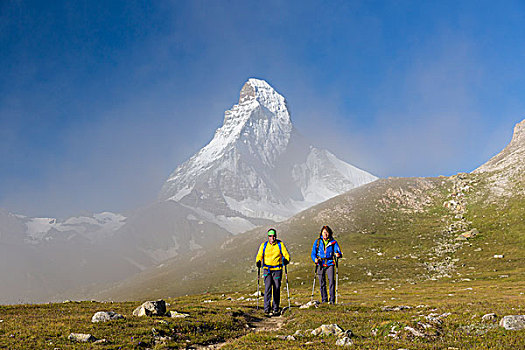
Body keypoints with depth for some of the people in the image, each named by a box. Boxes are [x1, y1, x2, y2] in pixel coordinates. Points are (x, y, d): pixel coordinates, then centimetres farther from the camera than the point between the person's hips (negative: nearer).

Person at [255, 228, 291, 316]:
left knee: (276, 289, 3)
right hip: (267, 270, 0)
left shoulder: (280, 244, 2)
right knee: (268, 288, -12)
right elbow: (259, 256, 12)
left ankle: (275, 308, 15)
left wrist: (285, 260, -18)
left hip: (277, 270, 0)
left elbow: (286, 255, 4)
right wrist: (258, 262, -8)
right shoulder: (264, 245, 5)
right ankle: (267, 309, -12)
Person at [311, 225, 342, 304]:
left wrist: (338, 255, -28)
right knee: (322, 283, 4)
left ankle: (332, 300, -7)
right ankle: (324, 300, 15)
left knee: (331, 281, -14)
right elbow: (313, 253, 8)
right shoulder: (317, 241, 8)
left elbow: (338, 251, -4)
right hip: (320, 264, 1)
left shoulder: (333, 242, 5)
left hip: (330, 264, -1)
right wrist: (315, 259, -12)